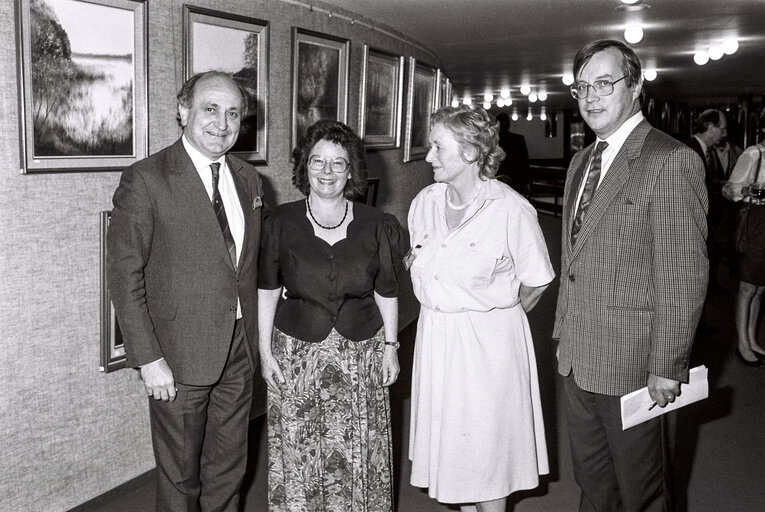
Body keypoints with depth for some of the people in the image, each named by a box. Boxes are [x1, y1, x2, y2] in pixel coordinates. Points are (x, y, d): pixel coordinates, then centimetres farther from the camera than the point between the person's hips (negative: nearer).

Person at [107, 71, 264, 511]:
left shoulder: (248, 179, 6)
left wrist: (255, 335, 7)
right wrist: (148, 359, -16)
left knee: (230, 468, 20)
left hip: (240, 348, 5)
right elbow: (125, 277, -13)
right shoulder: (145, 180, -12)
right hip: (180, 356, -5)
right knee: (180, 476, 12)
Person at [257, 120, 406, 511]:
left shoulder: (377, 227, -2)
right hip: (296, 351, 0)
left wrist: (390, 346, 5)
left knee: (358, 457, 7)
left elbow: (386, 292, 6)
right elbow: (267, 291, 2)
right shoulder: (280, 224, -3)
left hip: (360, 353, 1)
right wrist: (265, 351, 0)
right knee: (298, 454, 8)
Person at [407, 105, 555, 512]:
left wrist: (497, 316, 2)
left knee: (487, 444, 8)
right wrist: (441, 314, 11)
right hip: (434, 336, 6)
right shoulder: (425, 202, 2)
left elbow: (536, 281, -7)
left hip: (488, 341, -5)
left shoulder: (510, 209, -16)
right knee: (450, 440, 17)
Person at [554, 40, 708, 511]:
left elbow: (683, 276, -18)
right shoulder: (581, 161, 11)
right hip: (577, 359, 8)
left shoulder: (671, 161, -15)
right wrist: (564, 331, 14)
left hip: (631, 365, -7)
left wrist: (668, 367, -17)